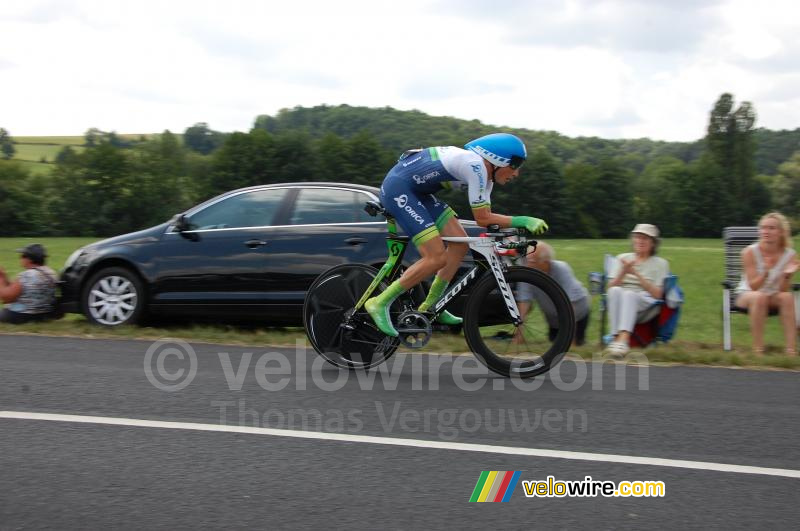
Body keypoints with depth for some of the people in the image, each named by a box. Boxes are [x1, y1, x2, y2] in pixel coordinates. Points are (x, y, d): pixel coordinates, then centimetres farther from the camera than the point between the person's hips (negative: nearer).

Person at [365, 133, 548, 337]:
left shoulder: (484, 173, 8)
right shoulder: (475, 166, -22)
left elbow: (486, 217, 8)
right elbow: (482, 219, -21)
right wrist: (522, 221, -19)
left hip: (416, 191, 10)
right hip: (397, 188, -10)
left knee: (460, 243, 4)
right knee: (437, 258, -15)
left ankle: (430, 307, 14)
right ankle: (380, 303, -6)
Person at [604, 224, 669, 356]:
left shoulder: (660, 263, 14)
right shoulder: (622, 258, 21)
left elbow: (657, 294, -1)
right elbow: (610, 287, 8)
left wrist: (636, 274, -9)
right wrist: (623, 272, -10)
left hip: (646, 305, -2)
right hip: (620, 302, 2)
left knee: (629, 294, -36)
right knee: (615, 291, -33)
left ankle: (623, 339, -58)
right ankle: (616, 337, -48)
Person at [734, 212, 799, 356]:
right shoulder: (750, 252, -17)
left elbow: (783, 290, -12)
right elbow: (754, 286, -20)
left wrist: (787, 275, -33)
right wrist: (766, 272, -39)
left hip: (773, 296, 2)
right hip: (746, 294, -2)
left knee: (787, 297, -29)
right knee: (760, 297, -35)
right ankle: (758, 350, -31)